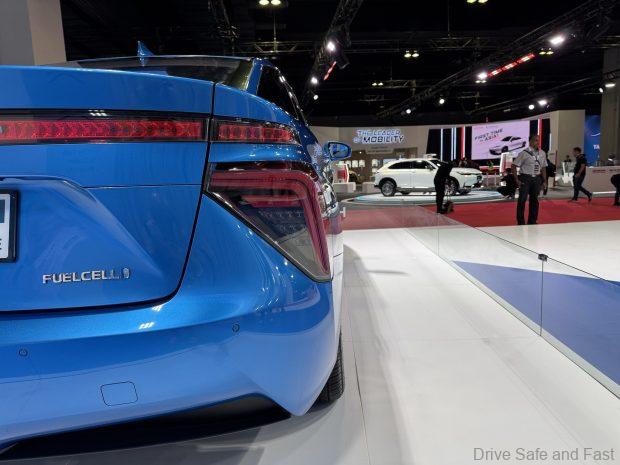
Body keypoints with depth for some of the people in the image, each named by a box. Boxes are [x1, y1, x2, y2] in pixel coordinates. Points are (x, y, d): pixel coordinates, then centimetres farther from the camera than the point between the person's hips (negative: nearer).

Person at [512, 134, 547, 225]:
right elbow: (514, 166, -8)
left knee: (534, 200, 10)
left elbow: (543, 168, 16)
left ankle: (532, 221, 19)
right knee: (522, 200, -4)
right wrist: (517, 180, -12)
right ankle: (520, 222, 5)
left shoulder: (542, 153, 9)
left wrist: (544, 180, 10)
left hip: (537, 179, 5)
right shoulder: (524, 153, -8)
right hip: (525, 178, -5)